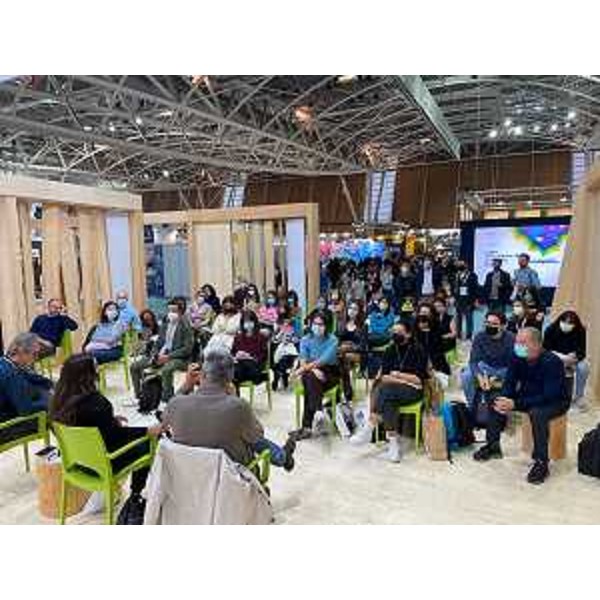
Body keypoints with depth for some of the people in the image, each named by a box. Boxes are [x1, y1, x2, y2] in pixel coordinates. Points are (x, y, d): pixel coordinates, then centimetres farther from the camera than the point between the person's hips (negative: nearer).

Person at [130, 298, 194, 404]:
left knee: (166, 370, -39)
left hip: (179, 358, -7)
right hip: (161, 355, 8)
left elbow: (188, 348, -17)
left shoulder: (186, 326, -12)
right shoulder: (166, 323, 9)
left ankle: (166, 399, -25)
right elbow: (159, 341, 17)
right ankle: (139, 396, 13)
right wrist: (156, 354, -3)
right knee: (134, 366, 0)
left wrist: (168, 356, -21)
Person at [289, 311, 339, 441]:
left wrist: (303, 369, -25)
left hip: (329, 373, -2)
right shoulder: (305, 340, 4)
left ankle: (307, 426, -39)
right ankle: (319, 413, -50)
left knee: (310, 383, -33)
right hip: (311, 373, 2)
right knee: (311, 378, -35)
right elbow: (303, 361, -7)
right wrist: (313, 369, -28)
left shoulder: (332, 340, -6)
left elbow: (323, 360, -19)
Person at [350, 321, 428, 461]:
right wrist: (404, 380, -11)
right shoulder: (390, 350, 10)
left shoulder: (418, 351, -2)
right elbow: (383, 375, 1)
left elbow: (419, 379, -8)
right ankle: (393, 444, -29)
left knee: (384, 390, -33)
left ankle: (368, 430, -28)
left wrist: (399, 375, -12)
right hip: (391, 390, 4)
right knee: (388, 402, -34)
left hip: (413, 390, -4)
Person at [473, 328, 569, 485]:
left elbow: (548, 397, -33)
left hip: (555, 402, -7)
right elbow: (509, 383, -5)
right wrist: (503, 400, -28)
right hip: (527, 395, 7)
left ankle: (541, 462, -23)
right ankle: (493, 446, 9)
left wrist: (515, 404, -41)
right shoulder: (517, 358, -10)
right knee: (495, 401, -8)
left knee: (537, 413, -38)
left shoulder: (552, 362, -29)